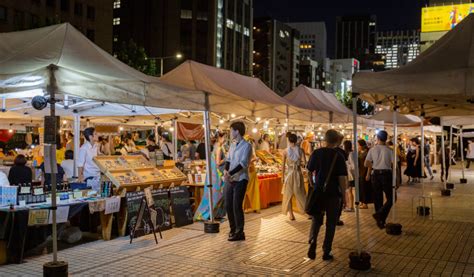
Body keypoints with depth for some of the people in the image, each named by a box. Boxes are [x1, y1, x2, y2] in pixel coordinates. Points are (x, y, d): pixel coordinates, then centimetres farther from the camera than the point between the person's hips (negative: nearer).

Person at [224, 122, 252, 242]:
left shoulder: (247, 146, -11)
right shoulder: (232, 144, 12)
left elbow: (243, 164, -19)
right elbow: (228, 159, 10)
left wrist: (230, 173, -24)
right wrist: (226, 171, -10)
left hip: (240, 180, -7)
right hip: (230, 179, 7)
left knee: (237, 206, -6)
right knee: (228, 205, 10)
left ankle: (239, 233, 6)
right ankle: (233, 229, 25)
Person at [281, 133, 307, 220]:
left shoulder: (285, 151, -6)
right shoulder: (300, 150, -5)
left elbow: (283, 165, -4)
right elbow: (304, 162, -12)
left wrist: (282, 176, 5)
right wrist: (298, 163, 9)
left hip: (289, 173, -1)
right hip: (298, 173, 1)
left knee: (288, 194, 9)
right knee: (300, 193, 13)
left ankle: (290, 213, 11)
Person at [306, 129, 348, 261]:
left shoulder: (316, 153, -3)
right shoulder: (339, 156, -12)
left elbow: (309, 171, 4)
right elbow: (342, 178, -13)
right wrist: (344, 194, -2)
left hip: (318, 192, 2)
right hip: (333, 193, -2)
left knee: (316, 219, 17)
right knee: (330, 223, 10)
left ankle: (312, 241, -7)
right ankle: (326, 252, 14)